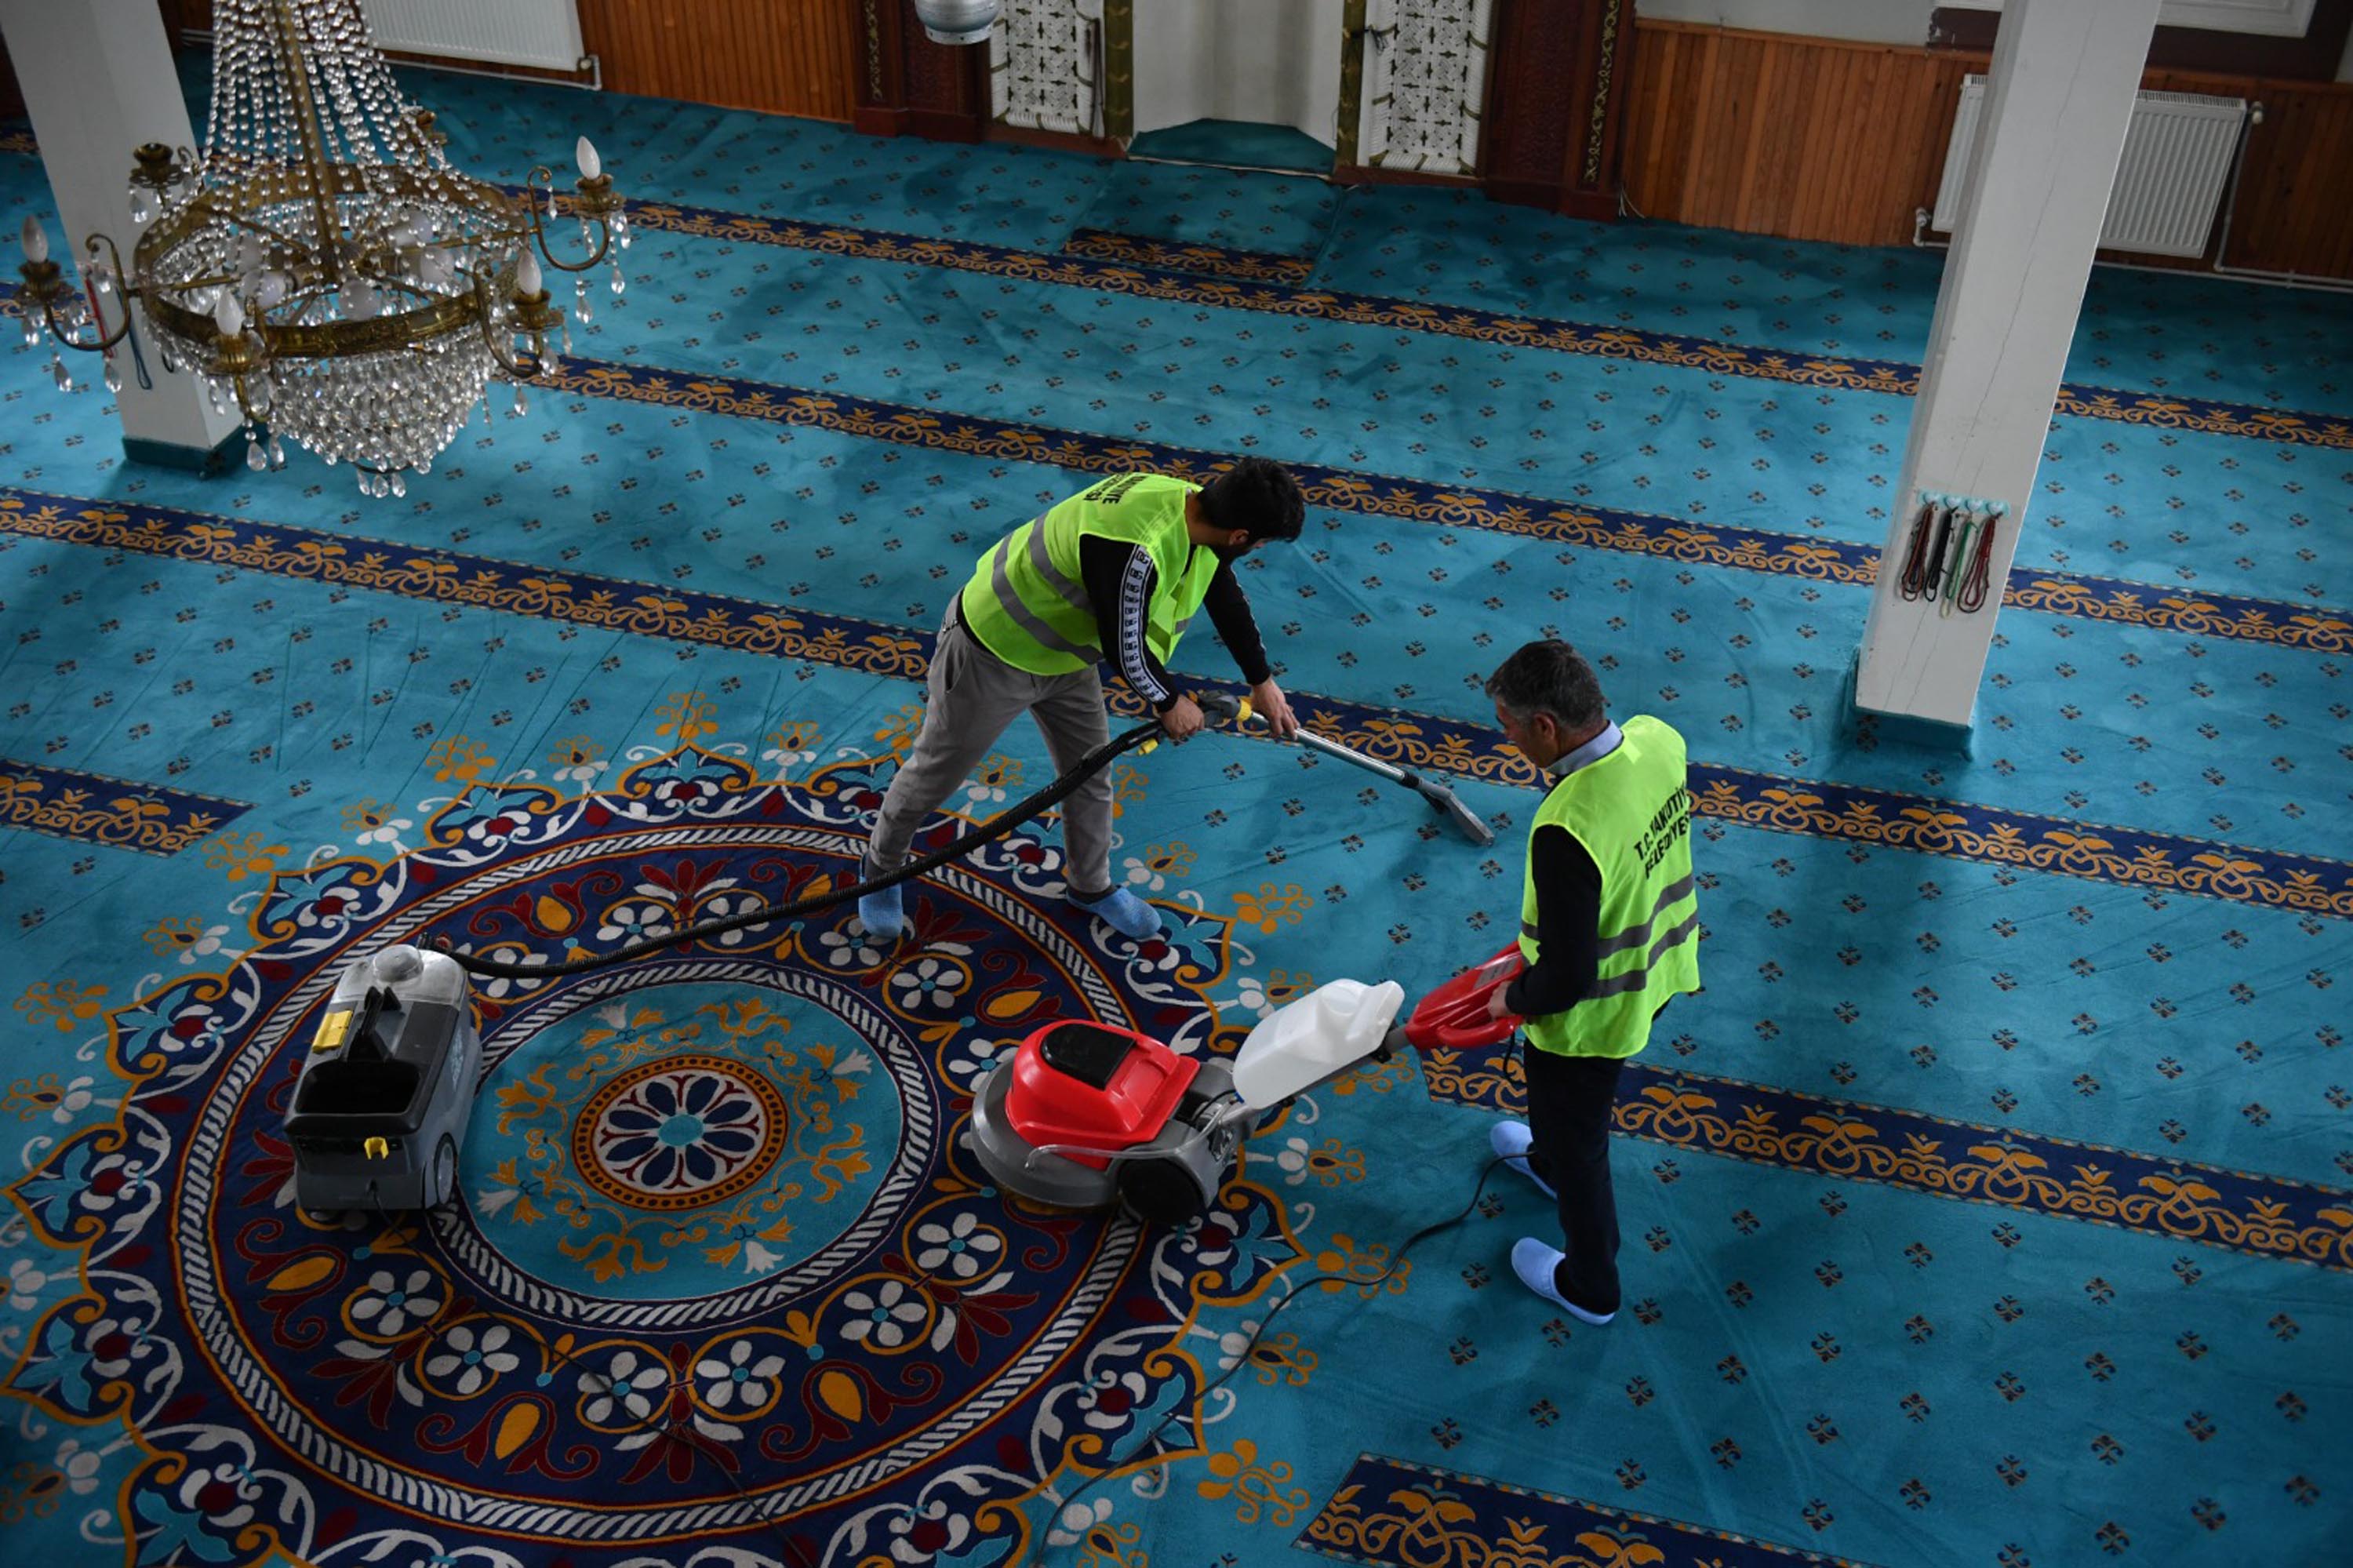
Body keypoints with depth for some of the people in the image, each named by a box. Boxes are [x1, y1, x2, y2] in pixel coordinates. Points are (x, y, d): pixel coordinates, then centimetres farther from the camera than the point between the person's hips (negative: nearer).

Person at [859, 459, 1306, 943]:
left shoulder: (1198, 508, -12)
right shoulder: (1136, 550, -42)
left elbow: (1227, 598, 7)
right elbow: (1125, 650, -28)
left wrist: (1262, 682, 17)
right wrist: (1170, 703, -8)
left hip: (1065, 652, 8)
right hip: (991, 654, -8)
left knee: (1090, 776, 20)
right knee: (935, 773, 14)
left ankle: (1091, 886, 44)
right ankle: (881, 868, 40)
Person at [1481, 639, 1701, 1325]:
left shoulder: (1567, 832, -40)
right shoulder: (1658, 739, -17)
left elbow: (1566, 979, -31)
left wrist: (1514, 999, -10)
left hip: (1588, 1013, -7)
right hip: (1657, 970, 7)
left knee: (1577, 1143, 21)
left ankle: (1589, 1286, 46)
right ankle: (1549, 1158, 68)